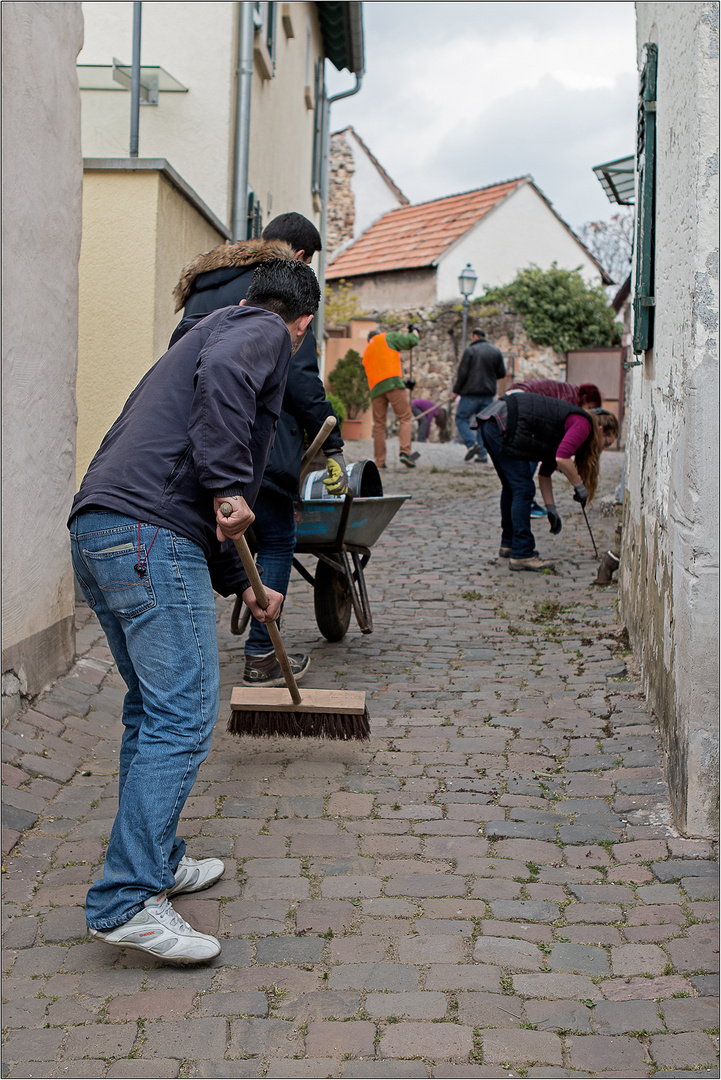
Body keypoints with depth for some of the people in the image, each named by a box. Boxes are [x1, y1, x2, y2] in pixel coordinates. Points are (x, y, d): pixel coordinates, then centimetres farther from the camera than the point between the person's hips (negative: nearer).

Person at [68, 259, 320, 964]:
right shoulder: (264, 332, 7)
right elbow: (223, 372, -21)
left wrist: (240, 584, 43)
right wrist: (228, 484, -22)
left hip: (94, 531, 10)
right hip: (150, 534, -10)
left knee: (151, 708, 18)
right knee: (183, 716, -9)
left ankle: (157, 861, 28)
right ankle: (125, 902, -10)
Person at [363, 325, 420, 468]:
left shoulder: (367, 351, 31)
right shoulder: (387, 338, 14)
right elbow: (411, 341, 6)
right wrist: (415, 332, 28)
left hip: (375, 388, 5)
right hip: (392, 382, -5)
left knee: (379, 425, 7)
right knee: (405, 418, -2)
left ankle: (379, 461, 2)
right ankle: (405, 451, -19)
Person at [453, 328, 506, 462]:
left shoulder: (470, 351, -6)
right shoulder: (496, 352, 9)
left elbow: (462, 373, -10)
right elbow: (502, 373, 10)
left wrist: (456, 390, 1)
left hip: (471, 392, -5)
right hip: (489, 393, 5)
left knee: (461, 418, 6)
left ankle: (471, 443, -14)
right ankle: (482, 454, 3)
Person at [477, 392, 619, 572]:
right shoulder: (583, 424, -3)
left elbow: (545, 473, 29)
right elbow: (562, 458, -19)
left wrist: (551, 509, 28)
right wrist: (579, 486, -5)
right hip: (505, 426, -10)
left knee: (511, 487, 22)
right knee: (523, 490, -6)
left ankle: (508, 544, 34)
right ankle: (522, 555, -4)